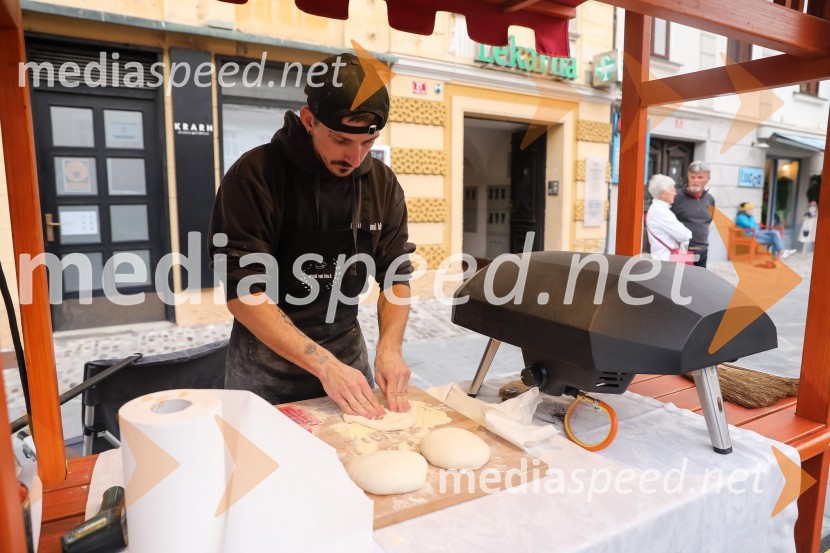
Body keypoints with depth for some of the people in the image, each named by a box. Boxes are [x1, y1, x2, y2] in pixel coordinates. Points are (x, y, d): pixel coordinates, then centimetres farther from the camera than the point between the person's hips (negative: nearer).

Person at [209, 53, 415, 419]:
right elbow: (242, 291, -21)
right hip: (267, 361, -4)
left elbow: (395, 275, -2)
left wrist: (389, 347, -18)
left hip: (348, 351, 4)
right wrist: (324, 364, -26)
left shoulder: (382, 182, -4)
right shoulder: (255, 175, -17)